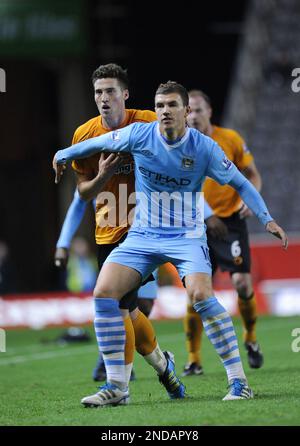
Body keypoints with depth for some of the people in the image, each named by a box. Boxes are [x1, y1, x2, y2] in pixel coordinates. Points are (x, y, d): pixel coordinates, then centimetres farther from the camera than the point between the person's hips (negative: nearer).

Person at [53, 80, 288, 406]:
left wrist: (267, 219, -6)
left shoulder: (205, 148, -11)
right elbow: (99, 143, 11)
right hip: (143, 235, 3)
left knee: (201, 294, -29)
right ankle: (116, 386, -5)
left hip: (186, 236, -3)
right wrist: (63, 156, 24)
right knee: (103, 293, -14)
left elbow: (240, 183, 1)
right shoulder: (139, 135, -7)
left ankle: (238, 381, -20)